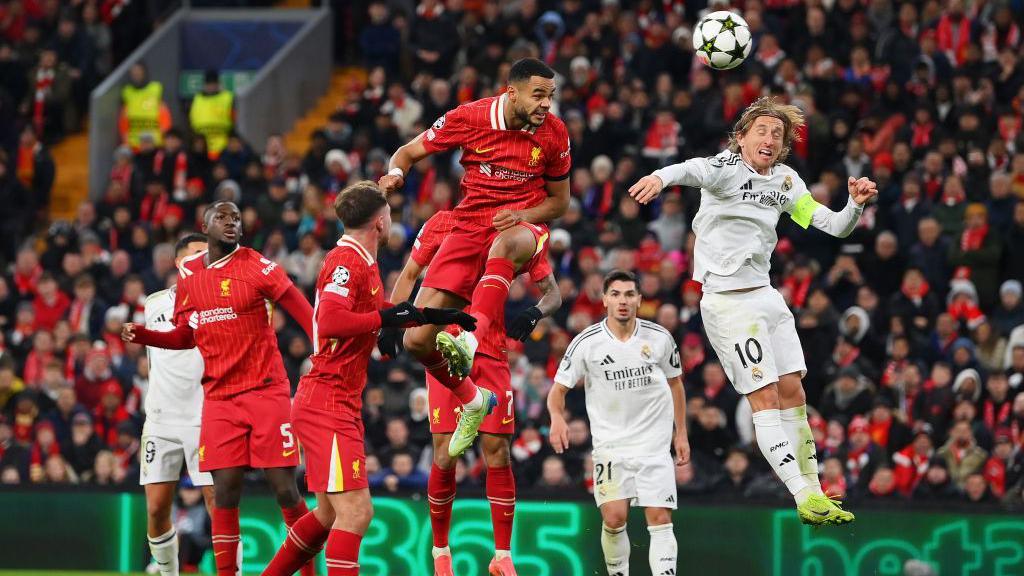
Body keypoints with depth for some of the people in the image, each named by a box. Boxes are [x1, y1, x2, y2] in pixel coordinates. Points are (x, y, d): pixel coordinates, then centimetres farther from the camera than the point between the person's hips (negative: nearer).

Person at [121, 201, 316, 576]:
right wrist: (141, 335, 5)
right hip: (220, 397, 4)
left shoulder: (256, 266, -6)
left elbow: (302, 310, -11)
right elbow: (186, 337, 20)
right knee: (225, 489, -2)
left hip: (266, 391, -4)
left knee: (284, 487, -5)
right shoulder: (189, 275, 9)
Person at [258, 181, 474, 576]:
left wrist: (440, 317, 32)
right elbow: (330, 321, -28)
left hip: (341, 405, 10)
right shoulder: (346, 261, -14)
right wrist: (388, 317, -21)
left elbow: (377, 314, 35)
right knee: (356, 513, -16)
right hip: (327, 404, -10)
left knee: (331, 513, 18)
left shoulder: (362, 262, 17)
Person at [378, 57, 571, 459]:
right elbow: (409, 152, 4)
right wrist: (396, 172, -21)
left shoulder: (554, 133, -4)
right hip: (469, 227, 2)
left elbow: (559, 201, 9)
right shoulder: (469, 118, -8)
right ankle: (472, 402, 21)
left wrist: (523, 215, -13)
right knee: (417, 340, -4)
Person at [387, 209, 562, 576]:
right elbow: (410, 274, 11)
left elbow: (553, 293, 5)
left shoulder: (523, 236, 2)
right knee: (446, 454, -6)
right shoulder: (443, 225, 0)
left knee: (498, 450, -2)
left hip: (492, 355, 1)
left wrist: (534, 314, -16)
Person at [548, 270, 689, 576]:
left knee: (660, 519, -7)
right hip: (610, 444, -1)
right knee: (614, 519, -13)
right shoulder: (586, 343, -7)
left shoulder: (660, 338, -1)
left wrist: (681, 433, 14)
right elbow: (558, 389, -2)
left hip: (654, 444, 1)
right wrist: (557, 418, -24)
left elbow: (675, 383, 15)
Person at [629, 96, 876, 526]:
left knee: (793, 393, 8)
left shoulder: (785, 181, 8)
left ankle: (813, 490, 16)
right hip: (728, 300, -7)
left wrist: (856, 204, -12)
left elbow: (834, 226, 10)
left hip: (765, 295, 7)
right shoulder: (727, 168, -12)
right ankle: (803, 497, -11)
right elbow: (695, 169, -36)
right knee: (765, 397, -10)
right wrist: (662, 177, -59)